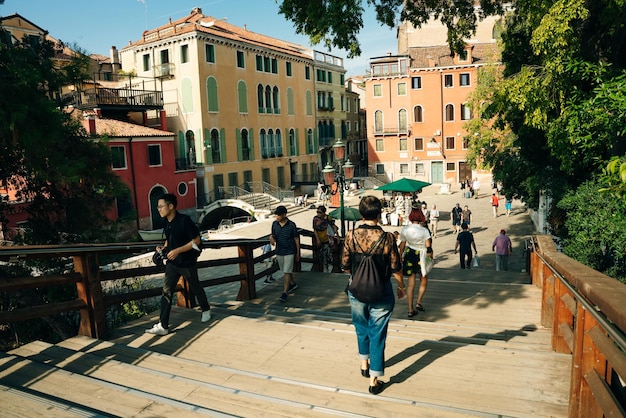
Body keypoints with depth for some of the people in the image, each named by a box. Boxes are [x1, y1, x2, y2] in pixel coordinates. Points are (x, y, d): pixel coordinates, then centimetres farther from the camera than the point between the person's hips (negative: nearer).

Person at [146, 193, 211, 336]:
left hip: (187, 262, -6)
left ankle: (206, 310, 41)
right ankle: (163, 326, 0)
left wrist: (178, 250, -25)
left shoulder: (184, 220, -20)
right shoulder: (166, 222, 2)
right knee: (166, 292, -2)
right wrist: (164, 247, -2)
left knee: (195, 287, 15)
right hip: (172, 263, 6)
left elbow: (196, 240, -19)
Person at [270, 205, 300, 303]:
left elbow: (296, 239, -5)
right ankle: (293, 284, 42)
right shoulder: (274, 224, -1)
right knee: (285, 271, 18)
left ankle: (285, 293, -7)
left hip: (289, 252, -5)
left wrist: (298, 252, -1)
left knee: (287, 272, -9)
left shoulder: (291, 225, -12)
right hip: (279, 251, 5)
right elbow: (273, 235, 11)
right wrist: (271, 238, -15)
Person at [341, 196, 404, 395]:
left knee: (362, 328, 25)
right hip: (381, 292, -2)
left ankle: (364, 364, 43)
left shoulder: (351, 235, -12)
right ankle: (374, 380, 17)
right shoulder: (387, 238, -17)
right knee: (377, 334, 10)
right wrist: (401, 287, 9)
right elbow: (396, 269, -10)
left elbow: (345, 266, -4)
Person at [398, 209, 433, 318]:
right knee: (423, 281, 20)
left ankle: (410, 310, 12)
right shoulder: (424, 230, -13)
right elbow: (428, 247, -14)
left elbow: (402, 246, 3)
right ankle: (419, 303, 10)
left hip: (409, 255, 3)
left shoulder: (405, 229, -4)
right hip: (421, 256, -3)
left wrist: (401, 256, 16)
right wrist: (431, 258, 1)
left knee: (410, 283, 9)